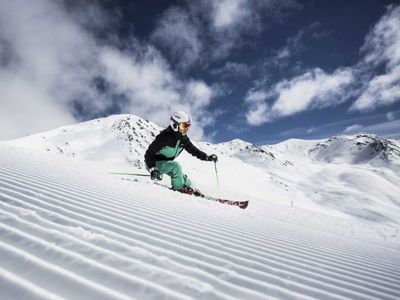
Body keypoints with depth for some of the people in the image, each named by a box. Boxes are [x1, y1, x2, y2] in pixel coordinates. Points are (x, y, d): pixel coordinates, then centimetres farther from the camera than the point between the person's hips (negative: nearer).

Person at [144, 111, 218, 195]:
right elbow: (149, 152, -26)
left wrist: (207, 157, -9)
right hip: (155, 163, -8)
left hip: (166, 163, 8)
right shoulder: (165, 136, -28)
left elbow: (193, 150, 4)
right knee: (176, 166, -28)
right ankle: (180, 187, -11)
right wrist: (152, 169, -36)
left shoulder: (183, 139, -5)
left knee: (183, 178, 4)